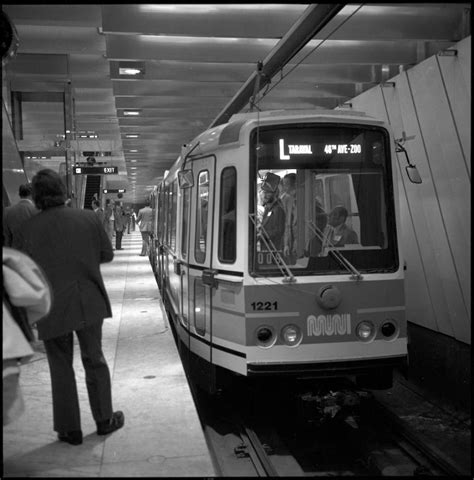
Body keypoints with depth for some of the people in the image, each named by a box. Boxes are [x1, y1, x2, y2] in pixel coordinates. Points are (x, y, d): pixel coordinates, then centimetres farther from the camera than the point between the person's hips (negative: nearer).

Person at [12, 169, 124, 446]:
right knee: (95, 361, 17)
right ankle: (105, 420, 27)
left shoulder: (28, 230, -9)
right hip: (89, 303, 2)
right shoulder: (88, 218, -5)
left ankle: (70, 430, 19)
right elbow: (107, 254, 3)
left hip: (52, 309, -1)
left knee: (61, 368, 12)